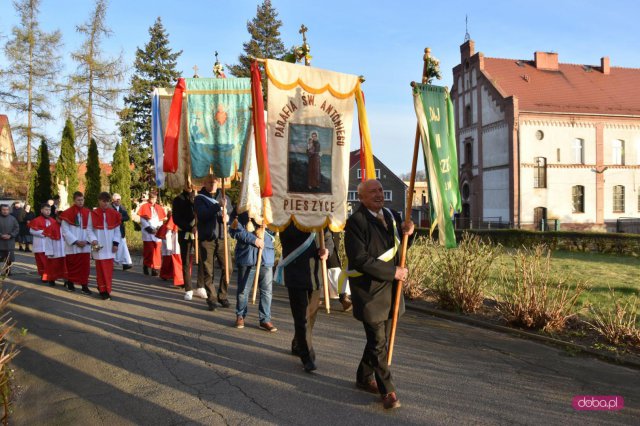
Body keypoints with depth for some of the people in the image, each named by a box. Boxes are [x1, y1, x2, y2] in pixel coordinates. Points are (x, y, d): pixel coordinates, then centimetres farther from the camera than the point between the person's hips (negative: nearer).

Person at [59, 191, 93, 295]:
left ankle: (85, 286, 3)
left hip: (85, 246, 2)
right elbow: (65, 230, -7)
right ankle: (70, 283, 26)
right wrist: (75, 241, -13)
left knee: (85, 266, 0)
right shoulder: (67, 213, -4)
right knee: (71, 265, 10)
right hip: (72, 246, -2)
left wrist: (87, 241, -11)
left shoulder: (88, 213, 4)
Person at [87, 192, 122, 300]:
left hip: (109, 245, 2)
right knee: (101, 268, -1)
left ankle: (106, 289, 16)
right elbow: (89, 229, 1)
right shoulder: (93, 214, -2)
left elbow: (117, 230, 5)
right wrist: (93, 239, -13)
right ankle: (103, 290, 6)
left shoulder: (114, 214, 3)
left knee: (109, 268, 5)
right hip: (98, 245, -2)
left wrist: (116, 243, -3)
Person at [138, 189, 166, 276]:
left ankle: (156, 268, 0)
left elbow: (162, 220, 12)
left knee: (157, 251, -2)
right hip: (148, 233, -3)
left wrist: (159, 227, -6)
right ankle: (146, 266, 11)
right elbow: (142, 219, -2)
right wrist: (148, 228, -13)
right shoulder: (144, 207, 4)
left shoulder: (159, 208, 14)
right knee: (149, 250, -5)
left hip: (157, 232, 3)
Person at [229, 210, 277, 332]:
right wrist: (253, 239, -15)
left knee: (267, 290, 4)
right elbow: (234, 230, -8)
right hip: (246, 256, -2)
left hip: (266, 257, 2)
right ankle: (240, 316, 28)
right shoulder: (241, 212, 1)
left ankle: (265, 319, 16)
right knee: (243, 289, 9)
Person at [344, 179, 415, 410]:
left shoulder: (391, 215, 8)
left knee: (380, 338, 18)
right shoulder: (356, 222, -15)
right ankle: (387, 390, 17)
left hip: (390, 290, 7)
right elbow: (361, 259, -22)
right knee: (378, 343, 2)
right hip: (370, 292, -7)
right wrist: (393, 272, -19)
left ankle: (364, 378, 37)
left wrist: (405, 232, -4)